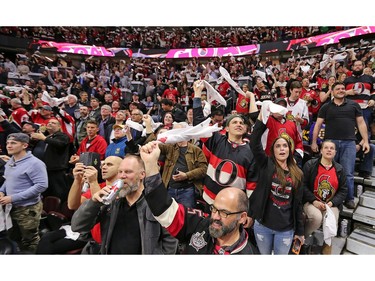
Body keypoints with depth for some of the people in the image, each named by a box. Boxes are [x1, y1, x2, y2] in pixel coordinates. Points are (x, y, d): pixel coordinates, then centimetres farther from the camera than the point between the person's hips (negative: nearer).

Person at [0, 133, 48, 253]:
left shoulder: (34, 163, -20)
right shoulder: (10, 162, 8)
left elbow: (41, 185, -26)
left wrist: (13, 198, -25)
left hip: (28, 209, -8)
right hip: (12, 207, 9)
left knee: (30, 241, 9)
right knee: (14, 237, 25)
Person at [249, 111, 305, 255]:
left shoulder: (297, 174, 2)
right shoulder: (266, 165, -6)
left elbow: (297, 203, 5)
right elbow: (254, 143, -21)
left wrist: (299, 230, 8)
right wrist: (261, 118, -27)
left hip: (286, 229, 2)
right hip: (262, 225, -1)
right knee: (263, 255, 18)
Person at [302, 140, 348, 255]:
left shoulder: (340, 169, 10)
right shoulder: (310, 164, -2)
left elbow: (343, 190, 10)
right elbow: (303, 185, -6)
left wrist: (332, 203, -7)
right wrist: (314, 201, -15)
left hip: (331, 204, 3)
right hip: (311, 202, -3)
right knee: (317, 218, -33)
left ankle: (327, 251, 4)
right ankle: (302, 237, -3)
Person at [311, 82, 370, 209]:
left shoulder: (353, 105, 9)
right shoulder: (326, 107, 7)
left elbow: (361, 123, 9)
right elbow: (318, 124, 4)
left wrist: (366, 140, 2)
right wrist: (314, 142, -2)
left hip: (349, 143, 0)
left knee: (348, 174, 2)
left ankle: (349, 199, 15)